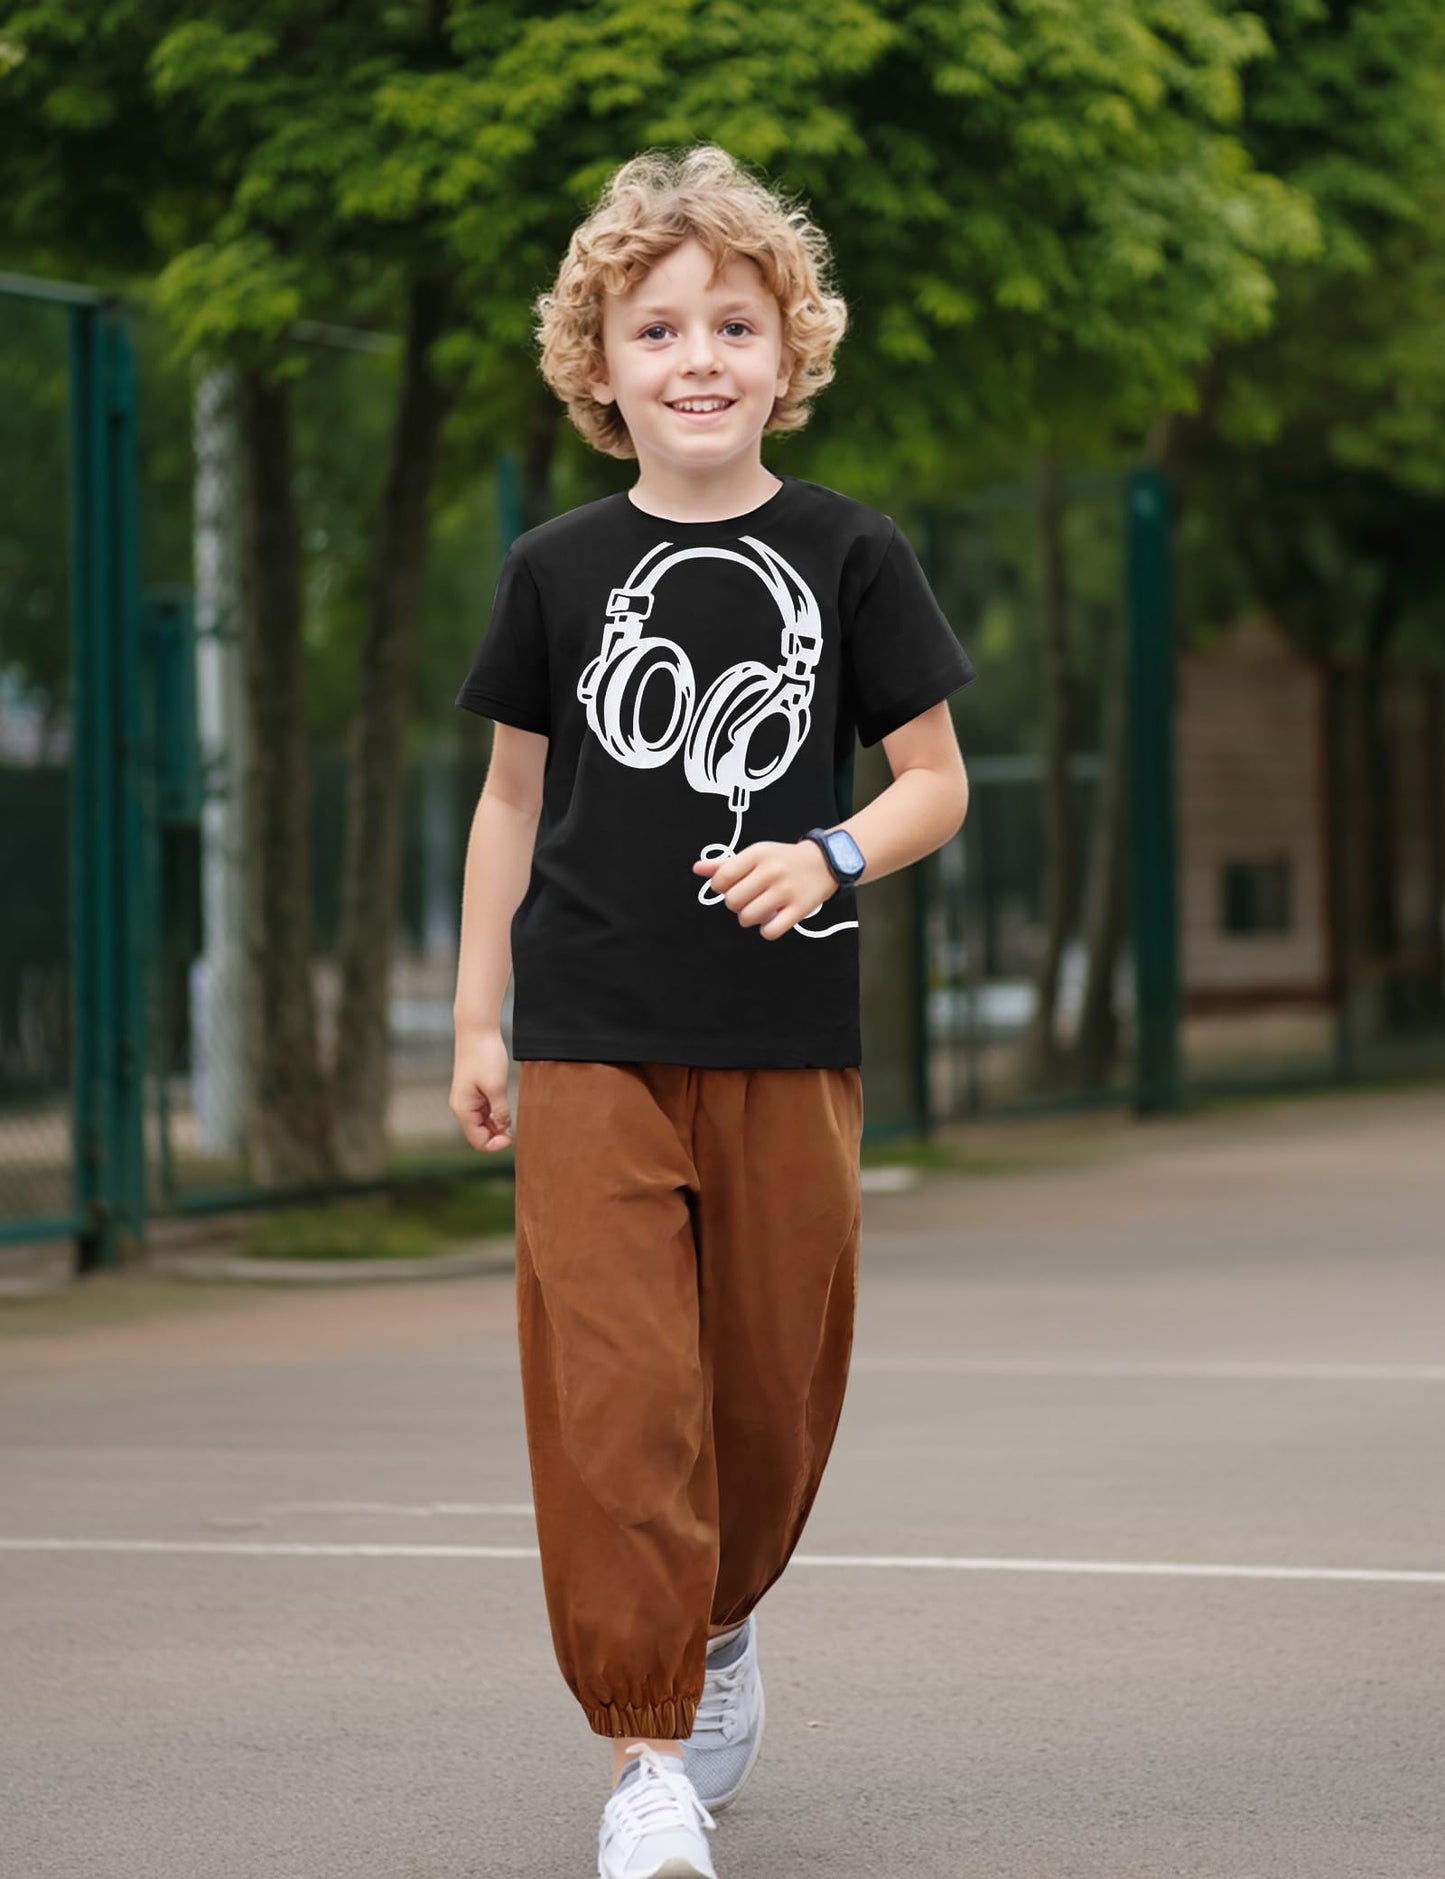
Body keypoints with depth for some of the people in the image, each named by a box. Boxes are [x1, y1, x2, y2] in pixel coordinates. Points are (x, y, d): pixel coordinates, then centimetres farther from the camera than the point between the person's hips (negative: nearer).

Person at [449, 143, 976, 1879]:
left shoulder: (849, 557, 0)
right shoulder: (557, 570, 3)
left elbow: (938, 780, 4)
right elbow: (514, 793, 11)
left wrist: (830, 854, -16)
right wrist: (475, 1019, 8)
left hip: (788, 1043, 1)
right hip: (590, 1039, 0)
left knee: (773, 1379, 9)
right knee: (611, 1391, -10)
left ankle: (722, 1625, 38)